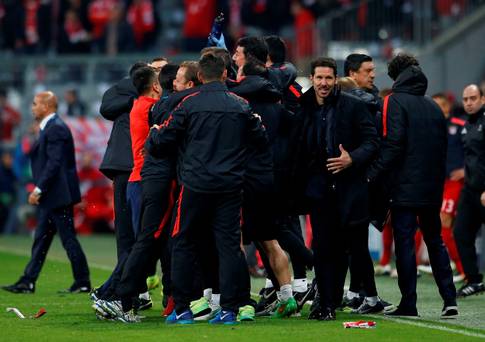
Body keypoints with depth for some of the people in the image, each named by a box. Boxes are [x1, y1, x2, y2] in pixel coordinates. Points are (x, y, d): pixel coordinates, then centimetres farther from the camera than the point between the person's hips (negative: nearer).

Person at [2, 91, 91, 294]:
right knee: (41, 238, 10)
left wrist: (39, 189, -22)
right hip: (51, 196, 11)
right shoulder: (49, 127, 16)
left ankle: (83, 283, 1)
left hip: (59, 194, -11)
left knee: (68, 239, -5)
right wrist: (40, 189, 18)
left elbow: (54, 163, -23)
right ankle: (28, 282, 13)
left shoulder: (56, 128, -16)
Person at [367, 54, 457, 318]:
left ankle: (408, 304, -3)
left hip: (404, 187, -6)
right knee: (435, 241, 13)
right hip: (432, 187, 6)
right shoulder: (433, 107, 13)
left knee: (404, 242, -2)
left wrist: (373, 175, -15)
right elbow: (443, 148, 14)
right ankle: (449, 300, 7)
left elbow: (392, 144, -17)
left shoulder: (394, 102, -6)